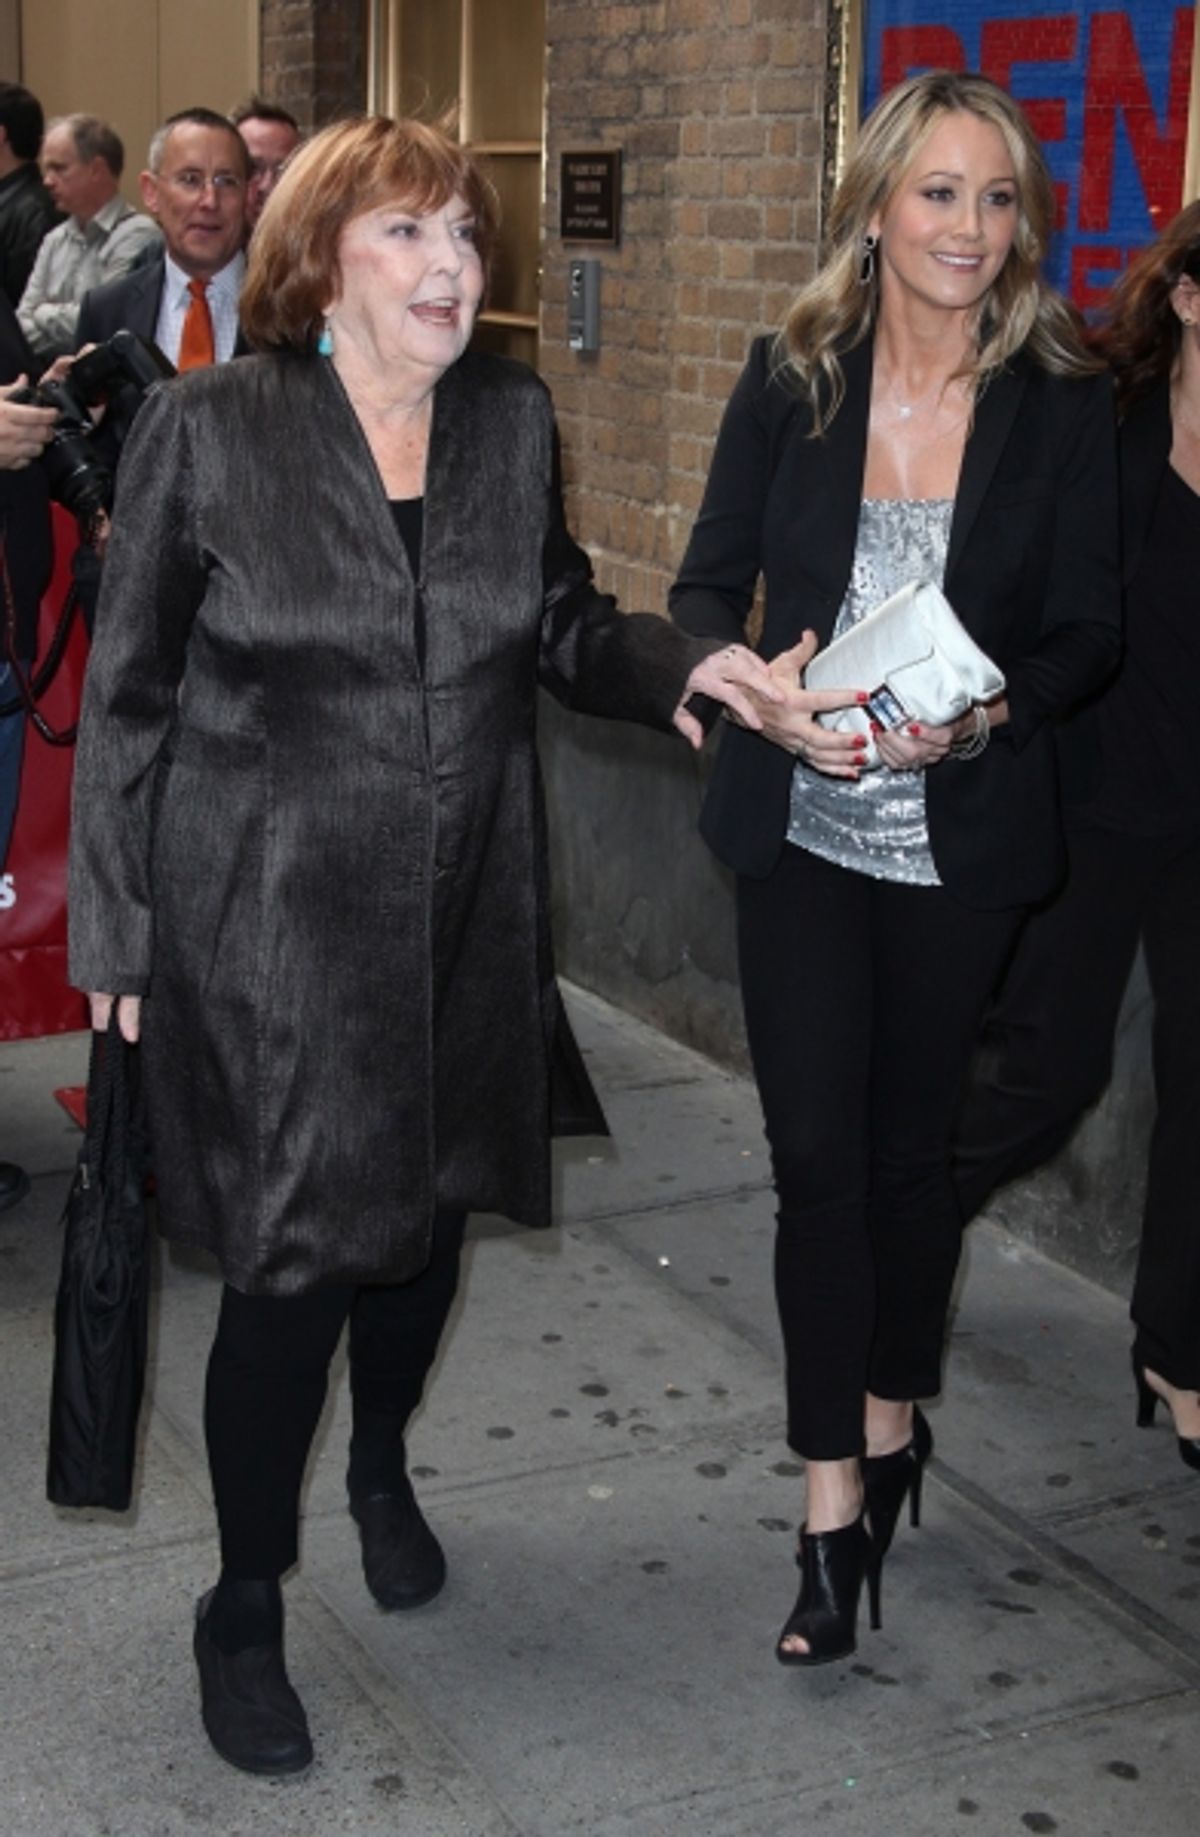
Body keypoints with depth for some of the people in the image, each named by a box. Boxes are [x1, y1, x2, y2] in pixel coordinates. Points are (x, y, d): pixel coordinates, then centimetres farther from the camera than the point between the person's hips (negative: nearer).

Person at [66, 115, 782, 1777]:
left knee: (427, 1216, 18)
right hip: (271, 926, -4)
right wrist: (117, 929, -4)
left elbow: (559, 628, 14)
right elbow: (131, 694, -4)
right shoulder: (209, 428, -8)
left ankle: (383, 1469, 49)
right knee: (295, 1260, -2)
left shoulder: (512, 420, 4)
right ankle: (245, 1609, 20)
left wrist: (681, 663, -7)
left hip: (465, 920, 5)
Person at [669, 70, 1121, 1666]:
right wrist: (756, 687, -17)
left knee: (908, 1146, 12)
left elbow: (1092, 629, 0)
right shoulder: (790, 380, -1)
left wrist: (990, 711, -19)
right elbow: (708, 586, 3)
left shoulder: (1062, 406, -4)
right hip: (802, 829, 0)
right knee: (815, 1154, 0)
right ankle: (834, 1499, 10)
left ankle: (890, 1419, 36)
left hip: (962, 839, 0)